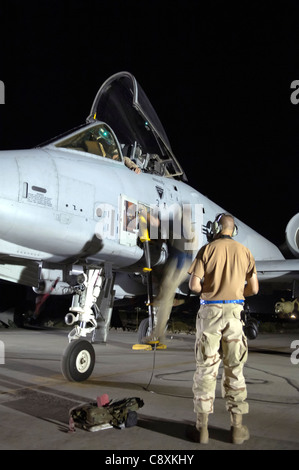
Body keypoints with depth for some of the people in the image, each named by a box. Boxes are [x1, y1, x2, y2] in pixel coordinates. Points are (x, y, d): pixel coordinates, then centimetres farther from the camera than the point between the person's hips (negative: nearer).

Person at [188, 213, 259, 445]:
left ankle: (203, 427, 11)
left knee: (206, 369, 5)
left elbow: (193, 285, -8)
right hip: (234, 312, 2)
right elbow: (254, 288, 4)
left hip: (210, 311, -1)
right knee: (235, 371, 10)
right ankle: (237, 427, 18)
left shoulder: (207, 250, -1)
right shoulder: (244, 252, 5)